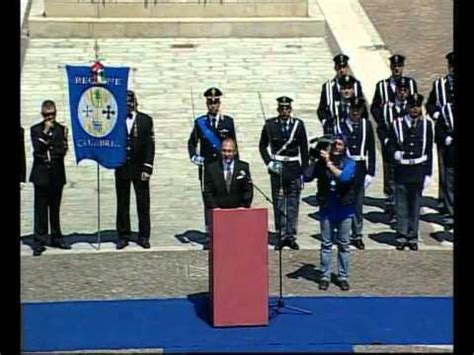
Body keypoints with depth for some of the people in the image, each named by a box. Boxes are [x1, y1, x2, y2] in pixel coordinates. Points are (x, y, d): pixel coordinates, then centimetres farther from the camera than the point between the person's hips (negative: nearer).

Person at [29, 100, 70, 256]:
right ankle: (39, 242, 0)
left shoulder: (61, 129, 6)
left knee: (55, 209, 10)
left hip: (57, 174, 2)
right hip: (41, 174, -1)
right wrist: (45, 132, -12)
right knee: (40, 209, -2)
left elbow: (63, 151, 1)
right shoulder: (36, 130, 4)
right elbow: (38, 149, -9)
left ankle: (56, 238, 20)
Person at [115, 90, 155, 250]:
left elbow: (150, 145, -1)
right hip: (121, 169, 0)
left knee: (143, 203, 2)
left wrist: (147, 168, -7)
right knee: (122, 204, 6)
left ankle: (143, 236, 10)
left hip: (140, 168, 0)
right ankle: (123, 235, 13)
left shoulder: (146, 120, 3)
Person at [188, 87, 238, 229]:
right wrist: (193, 156, -7)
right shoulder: (200, 122, 6)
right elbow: (192, 142, 11)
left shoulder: (228, 121, 6)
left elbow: (234, 146, 8)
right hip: (206, 168, 0)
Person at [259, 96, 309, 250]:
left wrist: (304, 171, 1)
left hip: (294, 168, 0)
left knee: (293, 202, 1)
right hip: (277, 168, 0)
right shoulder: (270, 125, 0)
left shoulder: (298, 124, 1)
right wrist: (269, 162, -4)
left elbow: (304, 149, 4)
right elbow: (262, 146, 9)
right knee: (278, 202, 2)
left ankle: (291, 235, 6)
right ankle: (282, 236, 7)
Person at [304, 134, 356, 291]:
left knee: (343, 244, 7)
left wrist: (329, 163, -21)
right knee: (326, 244, 6)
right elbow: (307, 177, -9)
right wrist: (315, 159, -15)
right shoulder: (322, 161, -1)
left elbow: (344, 177, -23)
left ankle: (343, 277, 16)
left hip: (344, 209, 0)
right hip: (326, 209, 0)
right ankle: (325, 276, 12)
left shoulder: (349, 163, -3)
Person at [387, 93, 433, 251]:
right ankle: (402, 236, 11)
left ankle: (412, 237, 14)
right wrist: (395, 153, -18)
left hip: (419, 171, 1)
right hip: (401, 171, -1)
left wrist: (428, 173, 2)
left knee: (415, 205, 6)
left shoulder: (427, 124, 5)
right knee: (401, 206, 3)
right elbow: (390, 144, 6)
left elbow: (429, 150, 6)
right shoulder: (397, 124, 1)